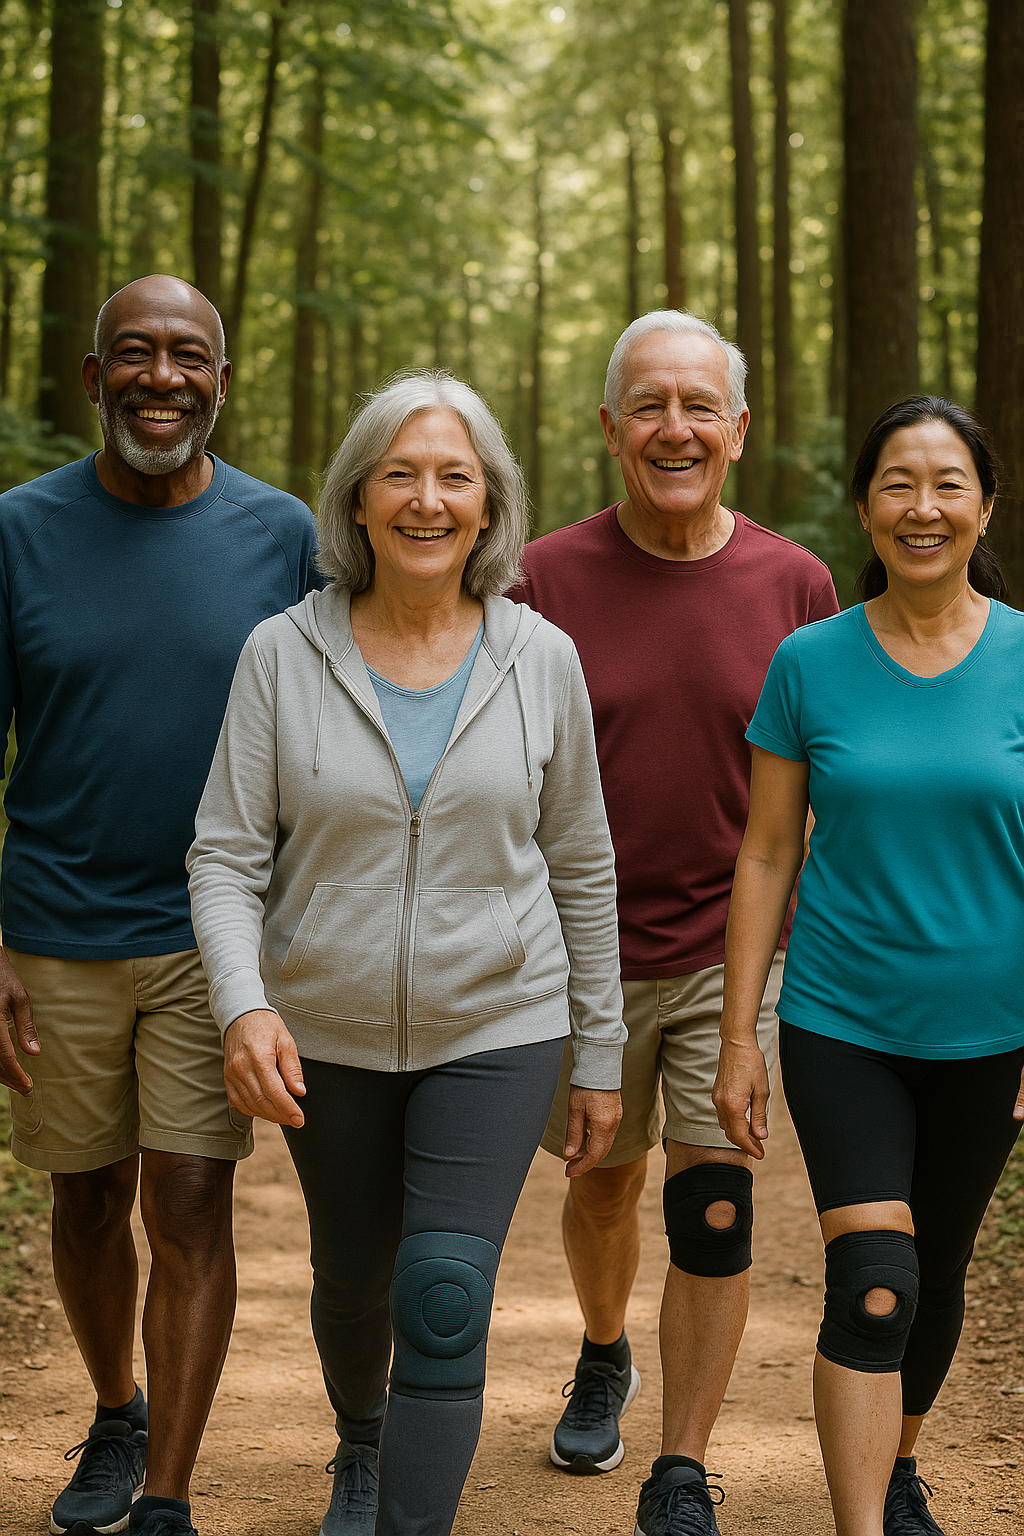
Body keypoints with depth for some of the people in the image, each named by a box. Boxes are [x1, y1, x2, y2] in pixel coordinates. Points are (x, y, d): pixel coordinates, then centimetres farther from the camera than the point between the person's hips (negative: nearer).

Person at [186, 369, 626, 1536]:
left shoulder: (540, 661, -6)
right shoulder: (283, 654, -8)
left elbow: (580, 868, 2)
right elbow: (225, 856, -9)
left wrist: (601, 1055, 5)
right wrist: (243, 1005, -26)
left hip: (496, 1028, -1)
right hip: (328, 1033, 1)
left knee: (444, 1303, -13)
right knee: (352, 1278, 20)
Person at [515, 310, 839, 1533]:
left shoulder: (794, 584, -3)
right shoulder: (549, 579, -6)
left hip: (732, 953, -1)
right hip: (587, 952, 1)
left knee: (714, 1214, -5)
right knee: (604, 1183, 19)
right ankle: (603, 1355, 49)